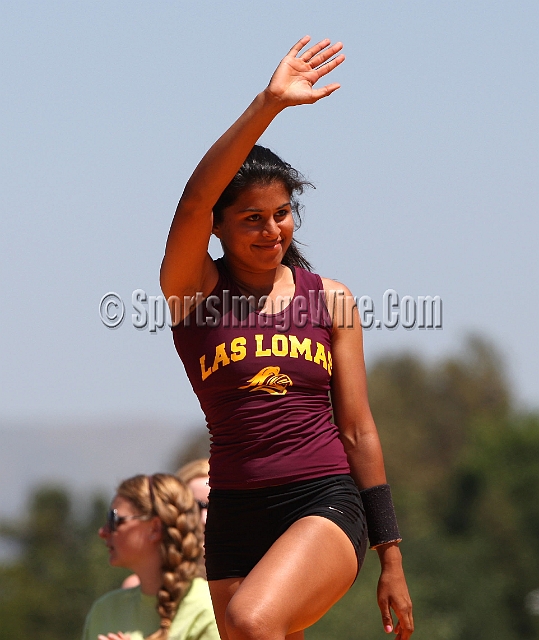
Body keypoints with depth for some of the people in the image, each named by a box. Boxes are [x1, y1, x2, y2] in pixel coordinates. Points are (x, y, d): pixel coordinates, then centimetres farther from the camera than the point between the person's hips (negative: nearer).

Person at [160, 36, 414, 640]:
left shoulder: (330, 299, 7)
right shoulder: (193, 291, 3)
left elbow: (358, 431, 8)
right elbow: (193, 202, -17)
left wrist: (391, 557, 6)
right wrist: (267, 104, -27)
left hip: (326, 502, -2)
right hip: (236, 519, 2)